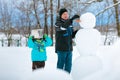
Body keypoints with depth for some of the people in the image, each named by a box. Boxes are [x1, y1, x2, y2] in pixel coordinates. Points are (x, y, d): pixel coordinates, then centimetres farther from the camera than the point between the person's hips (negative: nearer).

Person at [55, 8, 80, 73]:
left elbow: (72, 35, 14)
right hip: (61, 48, -6)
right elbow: (64, 26, -32)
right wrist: (73, 18, -36)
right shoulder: (58, 23, -8)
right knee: (61, 65, -2)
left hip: (69, 48, 6)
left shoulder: (69, 23, 12)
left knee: (68, 65, 9)